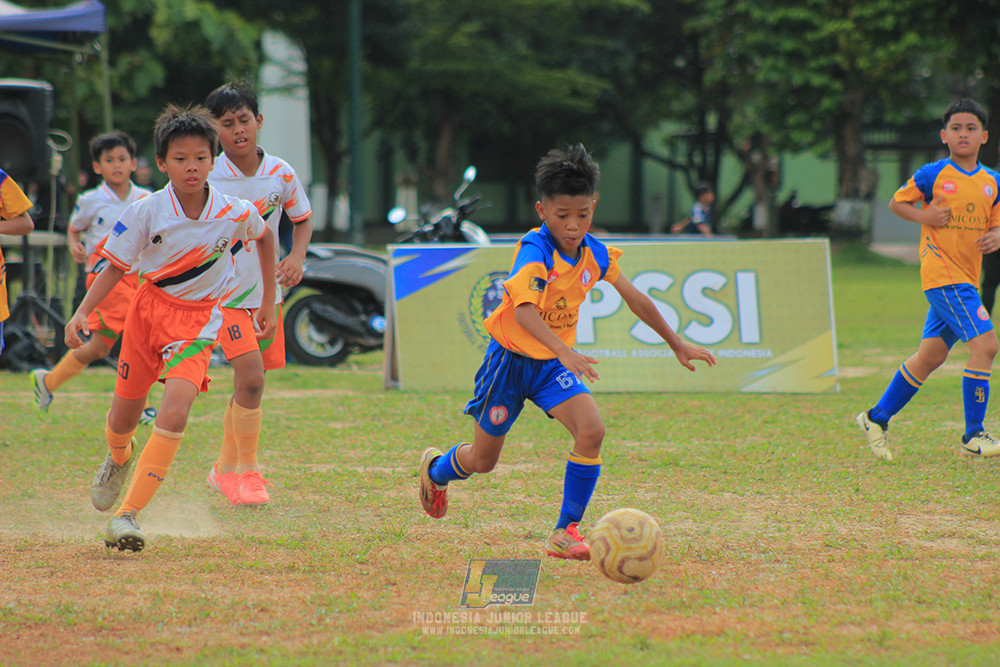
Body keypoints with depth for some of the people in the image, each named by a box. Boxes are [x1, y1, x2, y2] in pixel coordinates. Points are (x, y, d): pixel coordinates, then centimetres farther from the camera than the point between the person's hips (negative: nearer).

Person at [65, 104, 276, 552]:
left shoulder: (236, 213, -13)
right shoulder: (145, 212, -15)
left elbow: (265, 237, 11)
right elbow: (116, 266, -4)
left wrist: (269, 303, 14)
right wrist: (82, 313, -17)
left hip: (198, 320, -1)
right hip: (148, 309, 1)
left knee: (174, 414, -23)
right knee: (123, 419, 12)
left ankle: (127, 515, -21)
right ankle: (119, 458, 52)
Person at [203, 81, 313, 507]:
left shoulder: (280, 175, -3)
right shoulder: (207, 180, -14)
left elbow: (302, 220, 13)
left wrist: (296, 256, -4)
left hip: (267, 291, 5)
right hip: (224, 292, -4)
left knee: (249, 383, 12)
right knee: (250, 376, -18)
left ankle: (225, 468, 29)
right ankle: (247, 472, -5)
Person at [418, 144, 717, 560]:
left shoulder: (594, 253, -6)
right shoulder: (535, 251, -26)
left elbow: (635, 300, 7)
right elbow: (523, 310, -41)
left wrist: (677, 345, 12)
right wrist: (564, 351, -55)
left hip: (554, 363, 5)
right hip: (511, 358, -5)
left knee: (591, 431, -21)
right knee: (482, 461, 8)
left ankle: (566, 532, -11)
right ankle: (436, 468, 45)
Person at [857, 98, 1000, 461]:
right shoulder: (932, 175, -4)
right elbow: (896, 203, 6)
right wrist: (923, 216, -12)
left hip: (966, 278, 7)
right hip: (941, 272, -7)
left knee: (931, 354, 10)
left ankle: (877, 417, 23)